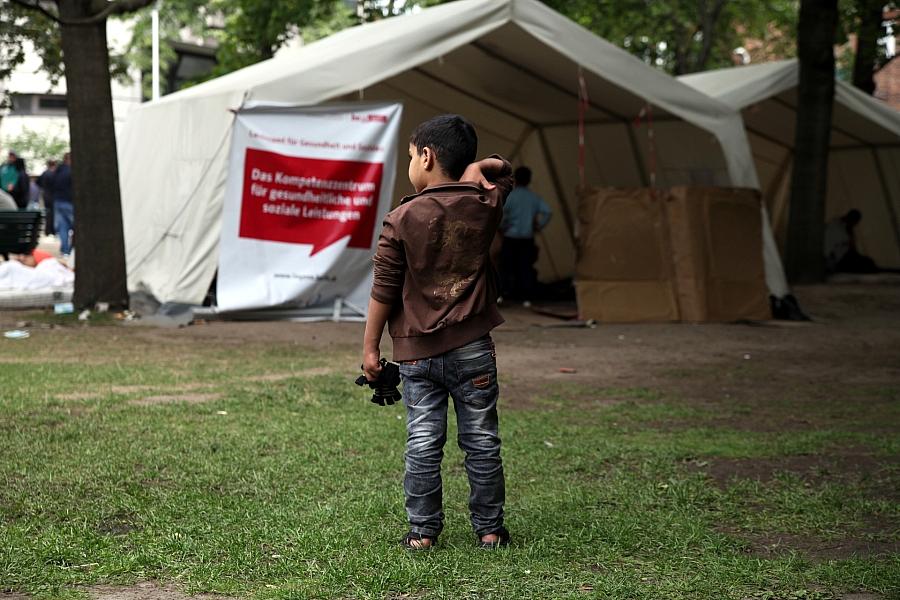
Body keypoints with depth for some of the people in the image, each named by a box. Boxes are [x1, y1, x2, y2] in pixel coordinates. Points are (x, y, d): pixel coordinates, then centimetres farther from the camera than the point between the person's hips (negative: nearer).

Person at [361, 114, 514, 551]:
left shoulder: (402, 219, -8)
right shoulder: (485, 206, 0)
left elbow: (383, 291, -6)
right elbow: (504, 172, 23)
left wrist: (370, 346, 3)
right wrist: (478, 167, 2)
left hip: (417, 351, -2)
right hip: (473, 347, 2)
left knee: (423, 444, 6)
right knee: (482, 442, 10)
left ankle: (422, 531, 11)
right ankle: (489, 529, 18)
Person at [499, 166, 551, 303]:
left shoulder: (509, 195, -6)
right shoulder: (534, 197, 5)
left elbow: (502, 213, -19)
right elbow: (547, 212, -3)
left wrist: (502, 227, -4)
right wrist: (538, 226, 6)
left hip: (511, 237, -3)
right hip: (528, 238, 3)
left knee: (506, 266, 4)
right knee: (526, 267, 5)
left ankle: (501, 293, -1)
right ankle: (526, 297, 3)